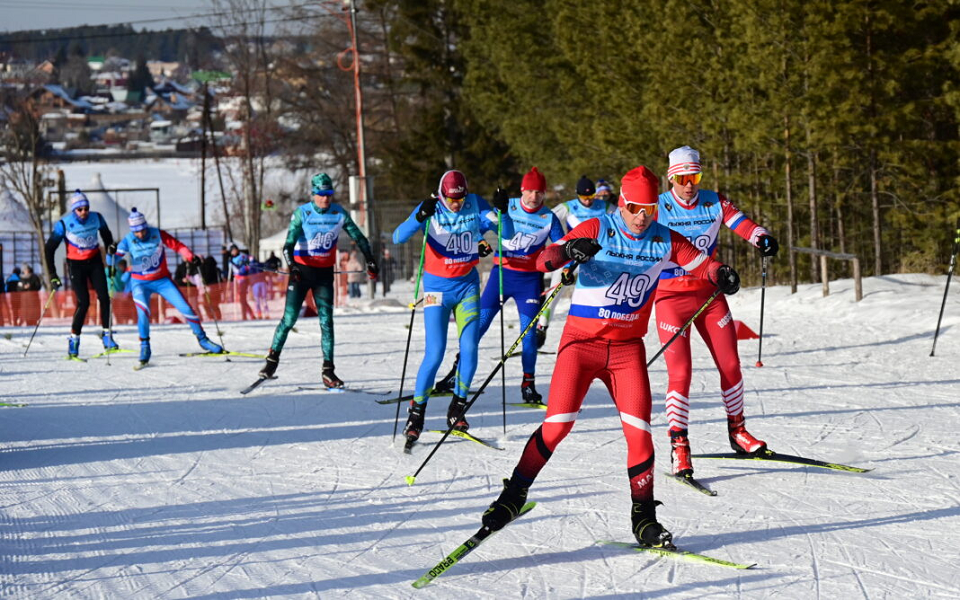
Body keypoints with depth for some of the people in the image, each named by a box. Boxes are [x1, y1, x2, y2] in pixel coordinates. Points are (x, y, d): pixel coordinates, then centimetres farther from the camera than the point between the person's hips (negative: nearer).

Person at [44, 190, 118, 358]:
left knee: (104, 297, -9)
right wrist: (53, 276, -15)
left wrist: (110, 246, -9)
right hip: (76, 265, -3)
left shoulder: (97, 218, -10)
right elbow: (49, 249, -11)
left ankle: (107, 335, 2)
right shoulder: (64, 224, -19)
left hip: (95, 262, 3)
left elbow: (106, 235, 12)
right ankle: (74, 339, -2)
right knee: (83, 302, -13)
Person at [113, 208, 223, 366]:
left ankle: (202, 339, 14)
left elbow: (177, 245, -9)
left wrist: (190, 256, -24)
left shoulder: (157, 234, -14)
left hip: (162, 280, 1)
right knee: (143, 311, -26)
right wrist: (112, 253, -44)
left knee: (185, 308, -3)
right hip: (140, 283, -1)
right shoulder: (128, 241, -15)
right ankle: (144, 346, -9)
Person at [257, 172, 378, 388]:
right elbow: (289, 244, -17)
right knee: (289, 319, -5)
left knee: (327, 321, -3)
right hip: (301, 270, -2)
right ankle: (272, 359, 12)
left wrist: (370, 260, -1)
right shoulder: (302, 213, -11)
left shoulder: (339, 213, -2)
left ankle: (328, 371, -1)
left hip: (325, 273, 2)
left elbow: (358, 237, 8)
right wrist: (292, 266, -34)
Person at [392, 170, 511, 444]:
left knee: (469, 349, -4)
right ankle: (416, 412, 1)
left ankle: (457, 409, 11)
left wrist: (501, 211, -25)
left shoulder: (476, 205, -4)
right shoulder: (431, 209, -12)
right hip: (438, 288, -3)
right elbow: (398, 237, -24)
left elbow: (507, 233, -6)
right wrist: (419, 217, -41)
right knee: (435, 354, -10)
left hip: (468, 286, 3)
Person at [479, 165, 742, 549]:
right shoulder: (596, 231, -7)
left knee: (639, 431, -6)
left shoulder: (665, 241, 2)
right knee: (557, 425, -10)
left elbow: (701, 263, 3)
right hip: (582, 341, -2)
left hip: (627, 348, 3)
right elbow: (543, 260, -15)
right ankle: (514, 495, 5)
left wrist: (721, 275, -21)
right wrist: (566, 252, -38)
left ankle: (643, 517, 7)